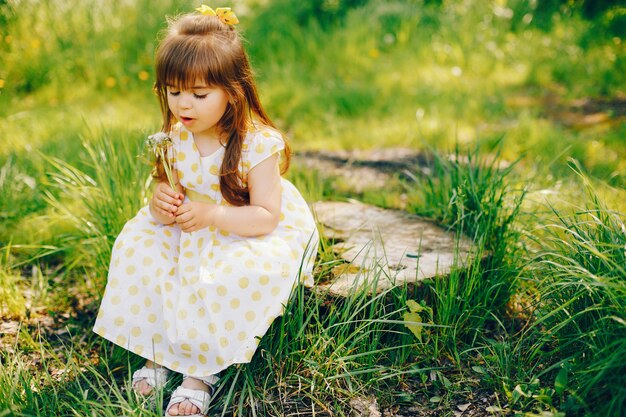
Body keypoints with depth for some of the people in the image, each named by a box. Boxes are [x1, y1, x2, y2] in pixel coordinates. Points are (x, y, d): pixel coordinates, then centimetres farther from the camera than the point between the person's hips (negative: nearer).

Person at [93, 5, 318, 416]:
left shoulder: (257, 143, -22)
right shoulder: (174, 139, -6)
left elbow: (266, 217, -22)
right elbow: (168, 198, 4)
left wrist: (210, 215, -34)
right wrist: (161, 205, -22)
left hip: (250, 234, -5)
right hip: (192, 232, 6)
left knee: (239, 275, -35)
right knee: (138, 246, -15)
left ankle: (202, 371, -15)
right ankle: (159, 350, -5)